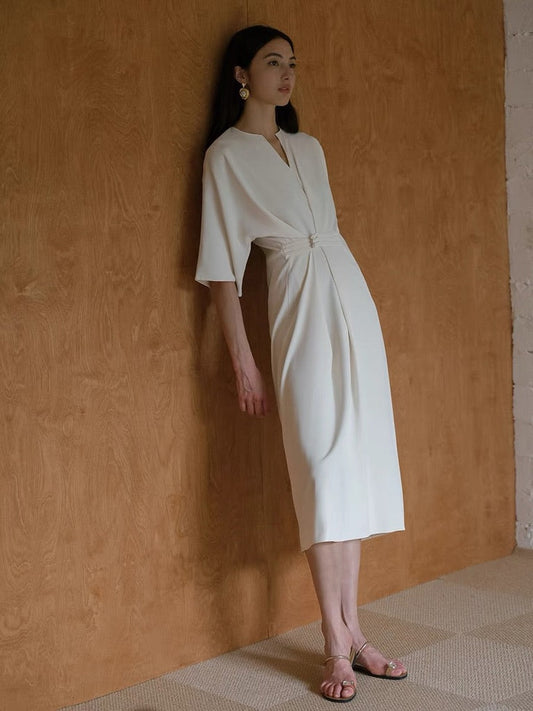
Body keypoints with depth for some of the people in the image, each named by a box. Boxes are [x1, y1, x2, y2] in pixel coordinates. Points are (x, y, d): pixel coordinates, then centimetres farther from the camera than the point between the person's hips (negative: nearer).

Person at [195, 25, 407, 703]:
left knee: (357, 467, 5)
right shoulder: (226, 154, -1)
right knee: (323, 466, -10)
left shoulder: (308, 148, 17)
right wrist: (242, 358, -9)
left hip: (352, 298, 6)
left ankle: (352, 631, 12)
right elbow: (222, 264, -5)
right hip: (301, 311, -6)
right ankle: (338, 649, -5)